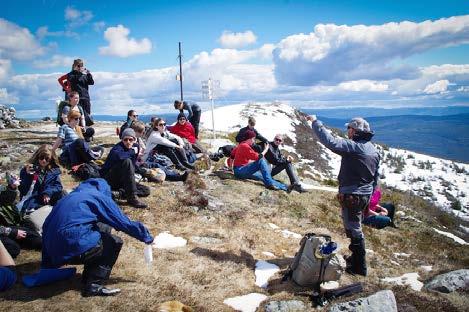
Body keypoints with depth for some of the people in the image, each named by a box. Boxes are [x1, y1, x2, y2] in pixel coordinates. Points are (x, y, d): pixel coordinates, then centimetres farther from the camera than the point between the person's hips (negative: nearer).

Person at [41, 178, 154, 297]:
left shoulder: (69, 198, 22)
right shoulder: (100, 197, 3)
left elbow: (46, 228, 26)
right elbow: (124, 223, 2)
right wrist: (147, 237, 17)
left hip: (55, 253, 8)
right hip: (75, 248, -8)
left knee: (103, 228, 22)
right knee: (115, 242, 11)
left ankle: (87, 278, 22)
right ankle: (93, 285, -1)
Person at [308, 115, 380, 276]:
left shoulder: (353, 147, -20)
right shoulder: (373, 149, 10)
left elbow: (329, 141, -30)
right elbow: (376, 176, 17)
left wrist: (315, 122, -21)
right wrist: (370, 193, 26)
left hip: (352, 196, -9)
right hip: (365, 195, 9)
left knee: (354, 230, 1)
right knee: (354, 227, 23)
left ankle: (359, 267, 11)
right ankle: (356, 257, 37)